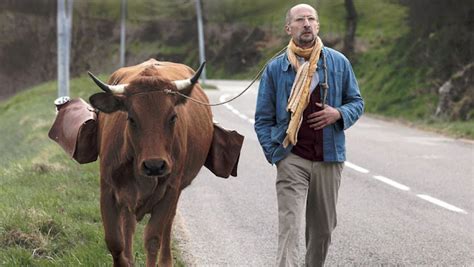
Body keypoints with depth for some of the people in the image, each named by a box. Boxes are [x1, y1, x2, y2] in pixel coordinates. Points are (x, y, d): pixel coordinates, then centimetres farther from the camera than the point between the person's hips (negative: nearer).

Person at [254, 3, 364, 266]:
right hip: (291, 159, -2)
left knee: (323, 228, 14)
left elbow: (357, 101, 13)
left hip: (329, 159, 3)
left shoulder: (338, 63, 5)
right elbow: (263, 118, 7)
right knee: (289, 227, -13)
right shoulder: (275, 69, 2)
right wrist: (274, 153, -5)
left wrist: (339, 114, -9)